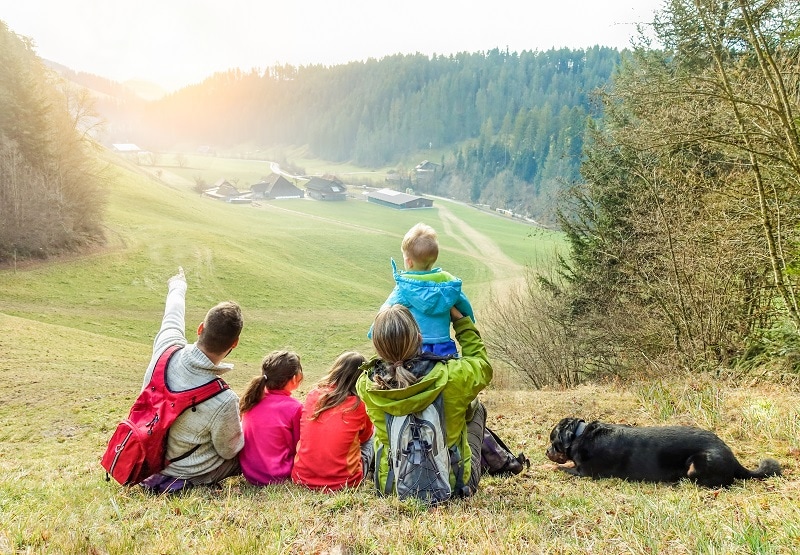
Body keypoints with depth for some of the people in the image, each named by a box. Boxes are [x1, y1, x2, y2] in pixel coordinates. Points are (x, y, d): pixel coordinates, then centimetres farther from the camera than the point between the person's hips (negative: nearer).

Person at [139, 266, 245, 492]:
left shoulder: (166, 350, -24)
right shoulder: (224, 401, -36)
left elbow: (172, 318, 1)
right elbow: (229, 450, -16)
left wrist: (177, 286, 22)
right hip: (192, 475, -5)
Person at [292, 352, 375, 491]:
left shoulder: (313, 394, 0)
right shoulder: (358, 404, -9)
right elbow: (365, 436, 13)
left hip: (302, 478, 4)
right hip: (342, 481, -4)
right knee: (372, 435, 20)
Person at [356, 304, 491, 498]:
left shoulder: (366, 385, -20)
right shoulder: (452, 376, -26)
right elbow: (482, 366, 0)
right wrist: (460, 319, 8)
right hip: (453, 484, -1)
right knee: (475, 406, 21)